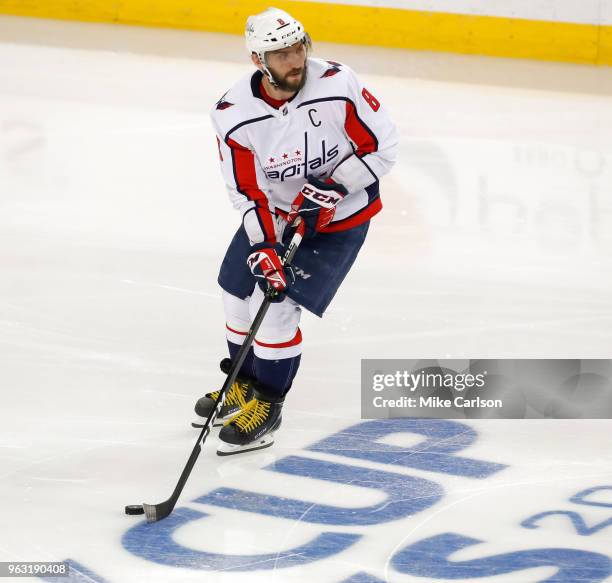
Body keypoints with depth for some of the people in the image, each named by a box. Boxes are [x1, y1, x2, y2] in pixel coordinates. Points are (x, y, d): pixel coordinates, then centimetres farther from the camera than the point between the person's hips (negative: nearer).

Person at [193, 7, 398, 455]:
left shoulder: (338, 86, -27)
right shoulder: (233, 115, -20)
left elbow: (383, 145, -17)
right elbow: (248, 192, -14)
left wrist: (330, 188, -24)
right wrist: (263, 248, -25)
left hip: (340, 217, -4)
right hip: (274, 212, 4)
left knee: (277, 306, -12)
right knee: (240, 294, 13)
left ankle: (266, 406, 8)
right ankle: (244, 383, 40)